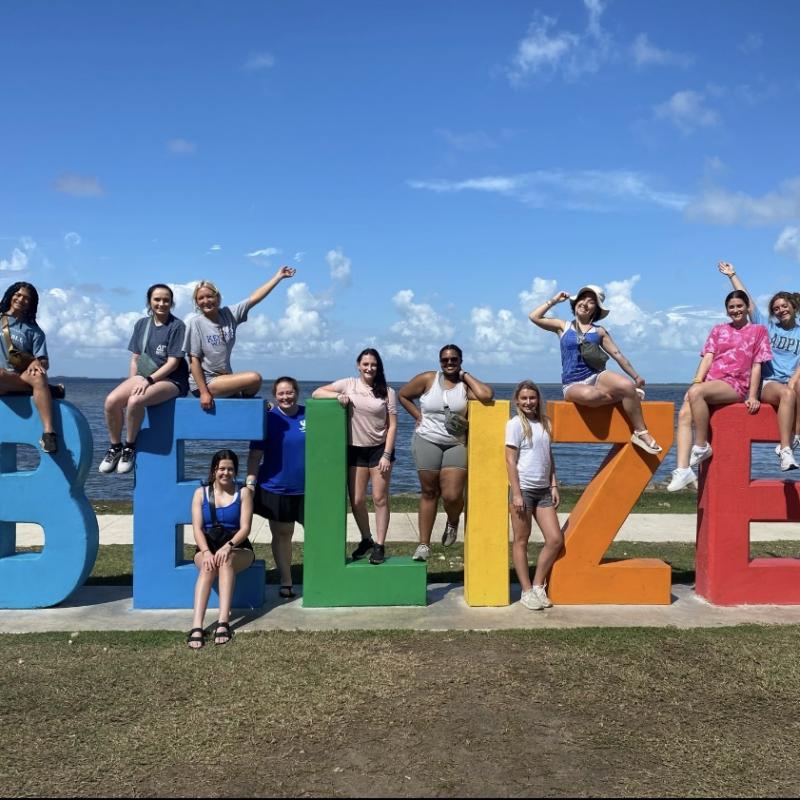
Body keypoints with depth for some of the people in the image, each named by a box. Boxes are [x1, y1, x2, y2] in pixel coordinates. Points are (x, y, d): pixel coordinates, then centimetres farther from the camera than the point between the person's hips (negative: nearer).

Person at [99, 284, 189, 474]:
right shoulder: (142, 324, 11)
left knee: (135, 401, -32)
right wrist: (132, 384, 0)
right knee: (111, 401, -19)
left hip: (171, 380, -5)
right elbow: (135, 358, 13)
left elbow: (173, 362, -11)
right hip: (144, 376, 6)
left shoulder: (177, 326, -5)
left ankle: (130, 447, -11)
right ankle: (114, 447, 0)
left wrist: (148, 380, -19)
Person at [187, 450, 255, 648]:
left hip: (238, 548, 0)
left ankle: (223, 622, -47)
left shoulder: (243, 494, 6)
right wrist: (206, 552, -21)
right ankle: (196, 626, -49)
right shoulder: (201, 493, 9)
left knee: (226, 561, -35)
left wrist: (228, 546, -24)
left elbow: (245, 528, -5)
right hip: (207, 548, 0)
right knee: (208, 567, -34)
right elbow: (197, 528, -1)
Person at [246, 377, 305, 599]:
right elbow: (255, 454, -4)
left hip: (307, 489, 1)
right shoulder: (267, 418, -3)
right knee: (281, 535, 9)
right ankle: (286, 583, 21)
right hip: (276, 489, -1)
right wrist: (250, 483, -11)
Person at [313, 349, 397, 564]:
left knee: (380, 499, -1)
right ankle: (366, 539, 26)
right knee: (356, 501, 5)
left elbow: (392, 425, -3)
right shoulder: (348, 385, 1)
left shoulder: (387, 392, -1)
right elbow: (317, 393, -1)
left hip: (380, 449, -1)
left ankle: (380, 545, 9)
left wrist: (387, 455, -10)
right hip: (355, 449, 1)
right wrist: (338, 395, -19)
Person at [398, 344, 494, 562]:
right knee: (429, 492, 4)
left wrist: (465, 375, -8)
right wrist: (418, 416, 3)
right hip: (428, 442, 1)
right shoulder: (427, 379, 3)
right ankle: (424, 544, 12)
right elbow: (403, 395, 14)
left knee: (452, 495, -10)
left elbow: (486, 395, -20)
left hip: (457, 444, 0)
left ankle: (452, 522, 26)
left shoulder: (466, 385, 0)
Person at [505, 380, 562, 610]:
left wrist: (554, 486, 9)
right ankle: (527, 592, 11)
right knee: (521, 541, 2)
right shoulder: (515, 424, -6)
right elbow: (510, 460, -10)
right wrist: (516, 494, -14)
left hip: (543, 490, 6)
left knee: (556, 540, 3)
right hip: (524, 489, -6)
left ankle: (538, 586, 17)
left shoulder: (544, 423, 11)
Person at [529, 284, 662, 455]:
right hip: (573, 384, -2)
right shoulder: (563, 326, 12)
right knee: (588, 395, -40)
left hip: (598, 376, 2)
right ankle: (625, 397, -10)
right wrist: (554, 300, 8)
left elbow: (617, 354, 14)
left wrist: (636, 377, 11)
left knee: (627, 386, -30)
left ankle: (641, 433, -18)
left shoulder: (599, 332, 14)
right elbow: (534, 317, 3)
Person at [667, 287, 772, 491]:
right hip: (710, 382, 4)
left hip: (734, 385, -4)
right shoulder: (718, 330, 22)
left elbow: (756, 366, 6)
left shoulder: (758, 331, 13)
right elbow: (707, 358, 11)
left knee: (696, 393, -36)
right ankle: (683, 470, -30)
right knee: (684, 414, -25)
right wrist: (697, 381, -7)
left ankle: (701, 447, -25)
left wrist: (752, 396, -4)